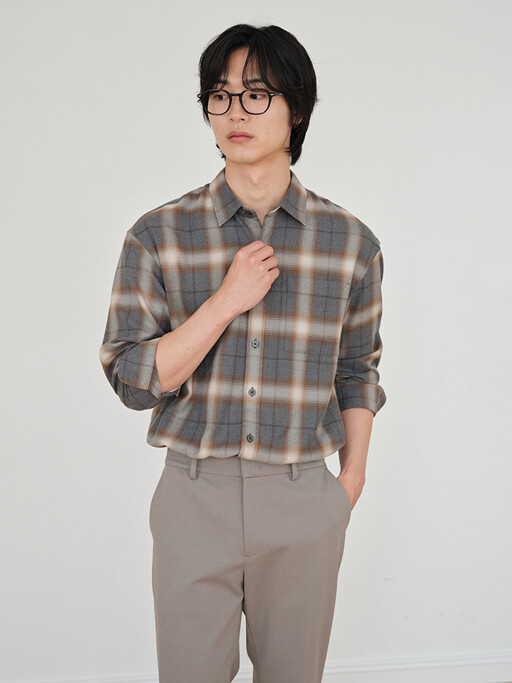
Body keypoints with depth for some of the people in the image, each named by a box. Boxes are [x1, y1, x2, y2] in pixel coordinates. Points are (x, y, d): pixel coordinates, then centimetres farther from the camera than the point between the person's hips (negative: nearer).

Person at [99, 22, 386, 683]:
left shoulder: (350, 242, -1)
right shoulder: (159, 234, -4)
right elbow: (133, 379, -8)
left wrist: (352, 476, 6)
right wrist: (227, 300, -17)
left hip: (304, 503, 1)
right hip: (195, 497, 0)